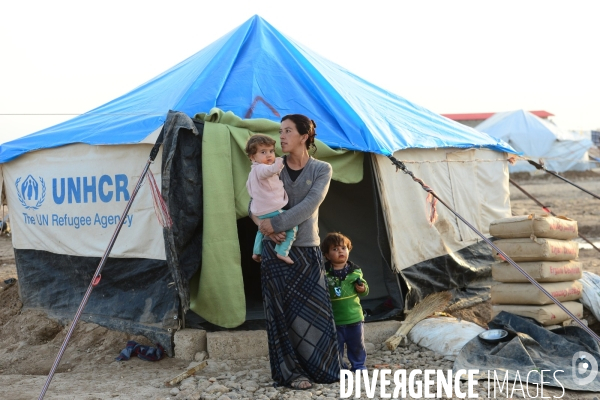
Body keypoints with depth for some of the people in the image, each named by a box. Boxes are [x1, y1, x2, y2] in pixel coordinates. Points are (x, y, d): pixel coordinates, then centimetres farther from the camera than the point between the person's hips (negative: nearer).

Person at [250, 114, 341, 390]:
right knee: (282, 312, 1)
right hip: (276, 248, 0)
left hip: (307, 249, 0)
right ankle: (290, 372, 9)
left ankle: (318, 368, 17)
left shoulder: (321, 170, 0)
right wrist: (264, 226, -17)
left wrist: (276, 223, -22)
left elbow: (309, 206, -14)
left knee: (314, 310, 3)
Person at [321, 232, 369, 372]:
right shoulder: (324, 273, -8)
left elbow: (364, 290, 10)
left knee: (357, 343, 15)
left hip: (354, 316, 2)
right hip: (334, 319, -2)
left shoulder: (355, 271, 1)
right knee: (336, 345, 6)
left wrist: (362, 288, -11)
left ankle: (358, 365, 32)